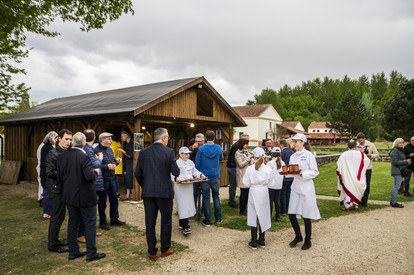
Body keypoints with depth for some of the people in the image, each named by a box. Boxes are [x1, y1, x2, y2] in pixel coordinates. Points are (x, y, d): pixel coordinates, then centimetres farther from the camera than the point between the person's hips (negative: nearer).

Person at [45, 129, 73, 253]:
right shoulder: (53, 154, -15)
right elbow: (49, 172, -20)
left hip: (63, 188, 9)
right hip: (56, 188, -9)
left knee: (57, 216, 17)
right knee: (58, 216, -2)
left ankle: (53, 240, 31)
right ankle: (53, 244, 11)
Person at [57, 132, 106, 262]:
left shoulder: (62, 157, 0)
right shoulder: (84, 157, -20)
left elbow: (59, 177, 3)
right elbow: (89, 176, -26)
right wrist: (96, 172, -6)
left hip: (69, 196, 7)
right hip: (85, 196, -6)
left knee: (73, 223, 16)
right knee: (90, 223, 5)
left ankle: (73, 252, 26)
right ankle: (91, 253, 12)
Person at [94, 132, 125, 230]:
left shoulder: (110, 150, 13)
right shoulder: (96, 150, -15)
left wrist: (116, 161, 2)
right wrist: (107, 166, -26)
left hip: (111, 179, 8)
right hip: (102, 180, -8)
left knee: (114, 199, 14)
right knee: (102, 202, 4)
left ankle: (114, 219, 27)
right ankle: (102, 222, 18)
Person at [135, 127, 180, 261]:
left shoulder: (143, 152, 2)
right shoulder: (169, 152, -9)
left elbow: (137, 173, 4)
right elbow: (176, 172, -10)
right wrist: (176, 176, 13)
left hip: (148, 193, 3)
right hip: (164, 192, -3)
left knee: (150, 223, 10)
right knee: (166, 221, 14)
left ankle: (152, 252, 19)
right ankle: (165, 249, 25)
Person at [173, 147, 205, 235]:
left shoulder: (190, 162, 13)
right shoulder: (177, 163, -9)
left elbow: (194, 171, 19)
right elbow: (173, 175, -13)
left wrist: (200, 175, 2)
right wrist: (179, 180, -29)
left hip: (189, 186, 7)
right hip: (180, 187, -7)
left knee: (188, 204, 11)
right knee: (183, 206, -9)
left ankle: (181, 224, 24)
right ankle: (185, 227, -8)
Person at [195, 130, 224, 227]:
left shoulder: (201, 149, -12)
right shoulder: (218, 148, -5)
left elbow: (197, 164, -7)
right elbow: (221, 159, 15)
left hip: (205, 177, -2)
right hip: (216, 176, 2)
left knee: (206, 198, 6)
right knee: (216, 197, 15)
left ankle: (207, 221, 13)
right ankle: (218, 219, 21)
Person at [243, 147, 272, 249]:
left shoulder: (250, 169, -10)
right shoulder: (268, 169, -8)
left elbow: (246, 184, -7)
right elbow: (269, 182, -1)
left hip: (254, 192, -1)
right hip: (264, 192, 2)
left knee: (253, 216, 6)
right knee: (263, 216, 13)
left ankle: (254, 242, 11)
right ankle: (261, 240, 21)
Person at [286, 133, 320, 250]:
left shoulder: (309, 155, -8)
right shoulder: (293, 156, 10)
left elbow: (315, 172, -11)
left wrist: (302, 174, -24)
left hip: (306, 187, -5)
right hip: (295, 187, 6)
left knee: (306, 215, 4)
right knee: (291, 214, 5)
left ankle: (308, 240, 22)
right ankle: (298, 236, 27)